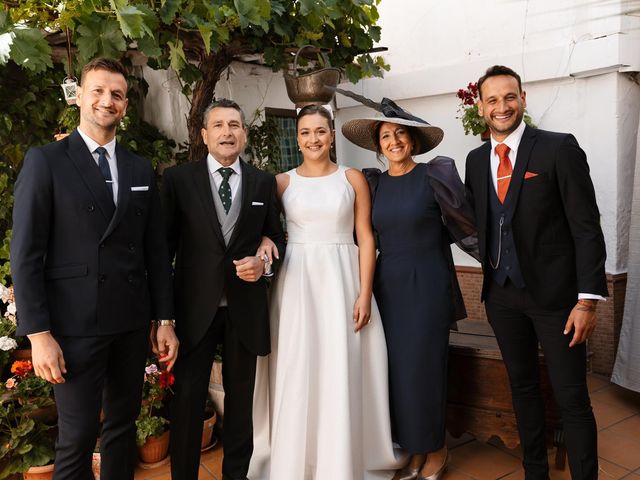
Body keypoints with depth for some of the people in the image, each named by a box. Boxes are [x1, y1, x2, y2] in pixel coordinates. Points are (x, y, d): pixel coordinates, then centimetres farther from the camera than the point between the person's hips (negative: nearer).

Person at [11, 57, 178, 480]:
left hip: (132, 321, 4)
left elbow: (156, 250, 10)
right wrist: (38, 333, -11)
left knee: (124, 426, 16)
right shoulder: (45, 161, -3)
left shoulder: (141, 169, 10)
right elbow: (26, 254, -6)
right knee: (77, 439, 4)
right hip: (76, 323, -4)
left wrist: (165, 319, 7)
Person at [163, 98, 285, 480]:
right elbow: (165, 243, 1)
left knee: (241, 398, 16)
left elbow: (277, 239, 11)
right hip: (195, 306, -2)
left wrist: (263, 262, -10)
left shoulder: (264, 182, 5)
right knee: (188, 398, 6)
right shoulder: (179, 179, 0)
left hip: (245, 308, 2)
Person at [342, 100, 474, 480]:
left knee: (423, 368, 2)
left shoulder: (435, 174, -6)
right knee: (396, 370, 9)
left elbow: (469, 224, -7)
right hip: (387, 287, 4)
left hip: (426, 285, -4)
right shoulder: (373, 182, 7)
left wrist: (427, 240, 2)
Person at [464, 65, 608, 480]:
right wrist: (490, 275, 1)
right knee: (523, 387, 17)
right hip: (502, 294, 5)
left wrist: (588, 299, -15)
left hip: (554, 293, -5)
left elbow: (586, 226, -11)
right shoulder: (476, 160, 7)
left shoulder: (560, 148, -8)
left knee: (572, 399, 2)